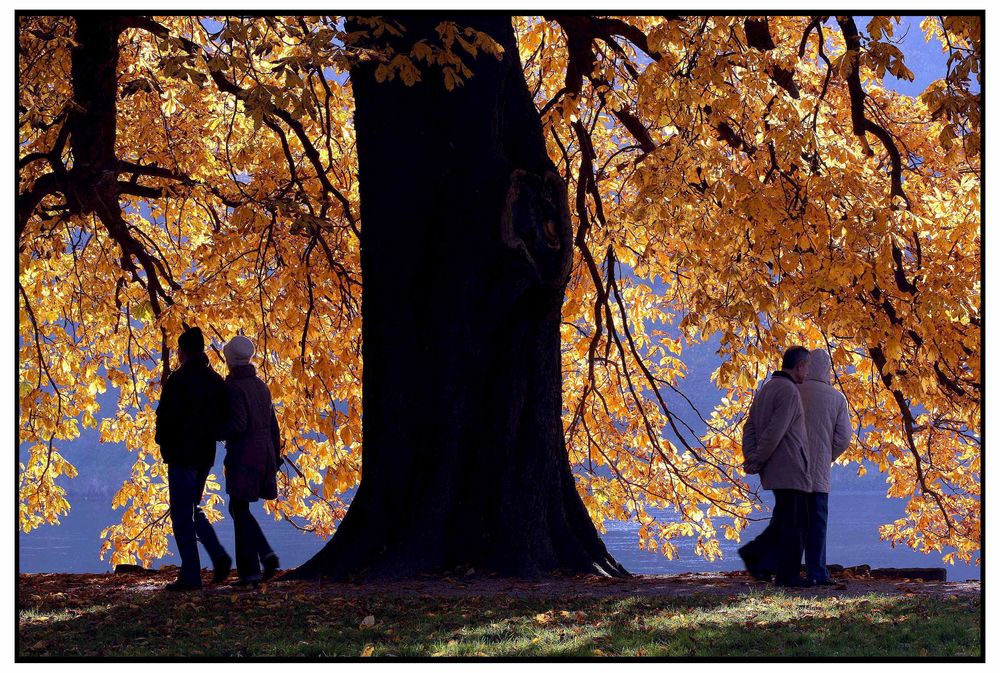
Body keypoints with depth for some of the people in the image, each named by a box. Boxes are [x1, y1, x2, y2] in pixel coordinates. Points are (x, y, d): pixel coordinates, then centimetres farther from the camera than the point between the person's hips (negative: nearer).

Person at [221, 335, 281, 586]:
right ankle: (267, 554, 3)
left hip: (243, 458, -7)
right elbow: (274, 427, 15)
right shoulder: (261, 386, 12)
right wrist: (274, 461, 20)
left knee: (241, 511, 2)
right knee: (237, 509, 18)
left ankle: (250, 570, 0)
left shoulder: (234, 388, -12)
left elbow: (238, 426, -21)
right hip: (264, 454, 7)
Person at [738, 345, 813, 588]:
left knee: (784, 520, 15)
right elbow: (775, 431, -20)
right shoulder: (789, 391, -14)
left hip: (773, 469, 9)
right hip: (789, 467, -9)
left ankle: (754, 553, 6)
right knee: (793, 522, -3)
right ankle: (787, 574, -1)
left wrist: (751, 458, 0)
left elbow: (750, 427, 11)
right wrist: (756, 463, -13)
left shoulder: (766, 389, 16)